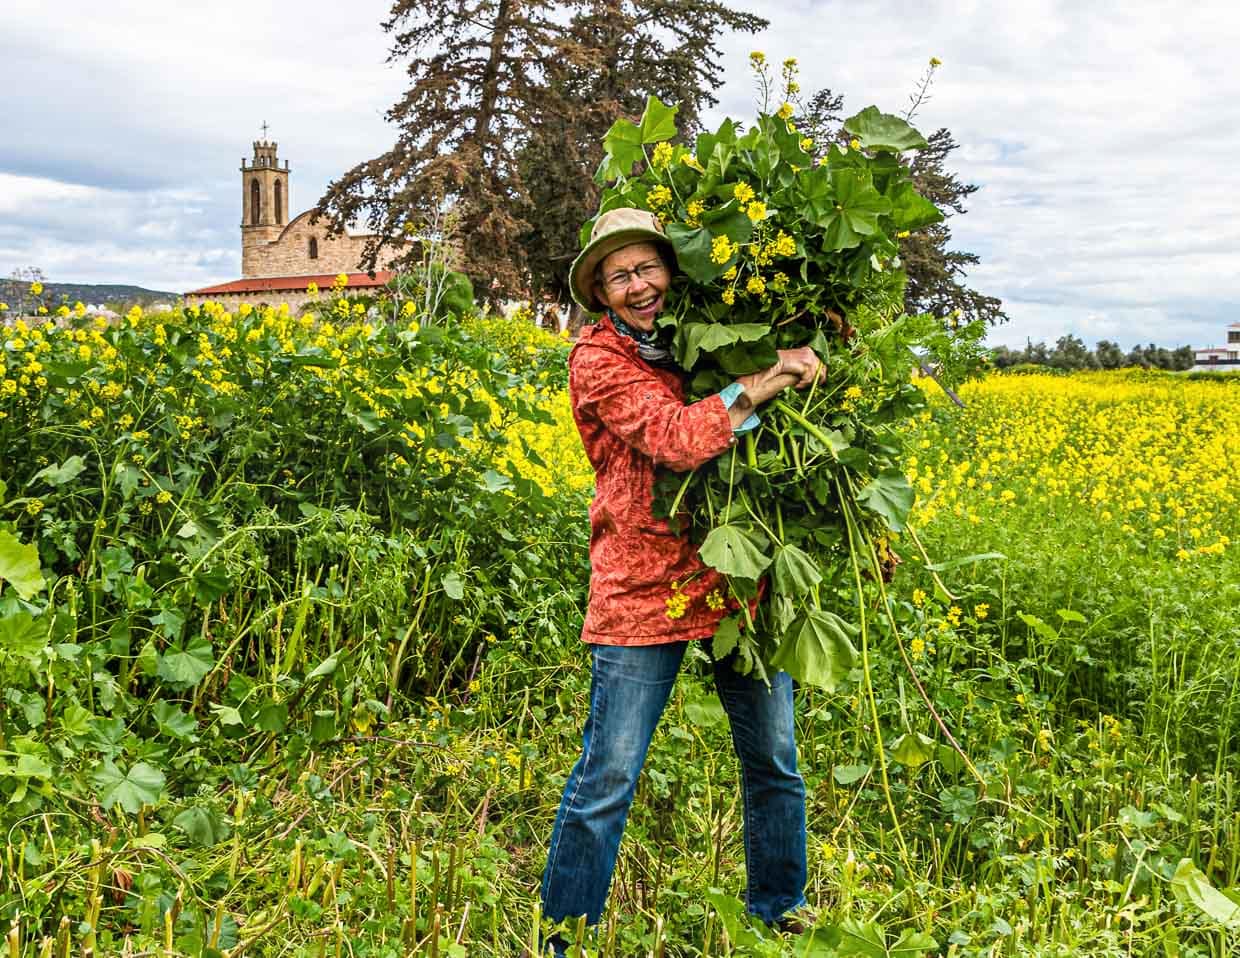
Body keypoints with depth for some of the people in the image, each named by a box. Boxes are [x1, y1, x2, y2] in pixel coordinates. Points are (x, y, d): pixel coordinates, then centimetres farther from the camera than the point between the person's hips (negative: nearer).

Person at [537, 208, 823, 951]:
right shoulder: (598, 358, -4)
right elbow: (674, 438, -18)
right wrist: (761, 384, -20)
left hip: (739, 576, 5)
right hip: (644, 587, -5)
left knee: (774, 761, 15)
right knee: (607, 778, -1)